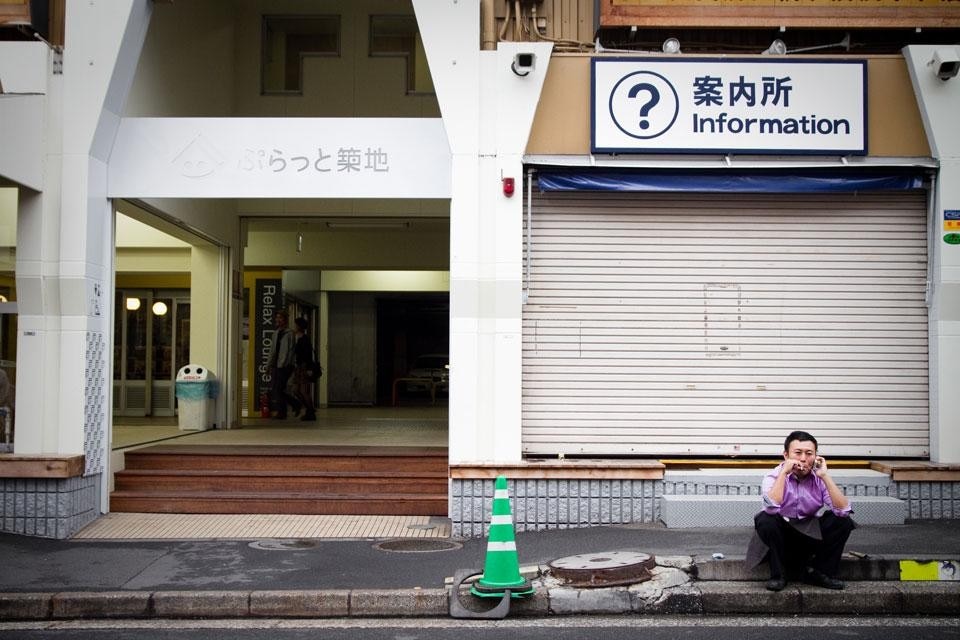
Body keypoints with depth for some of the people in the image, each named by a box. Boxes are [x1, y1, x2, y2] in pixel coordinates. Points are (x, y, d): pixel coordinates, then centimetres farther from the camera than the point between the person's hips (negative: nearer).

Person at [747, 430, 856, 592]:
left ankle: (817, 572, -2)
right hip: (780, 537, -3)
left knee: (843, 521, -18)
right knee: (766, 520, -33)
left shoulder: (819, 479, -5)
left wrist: (825, 476, -23)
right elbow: (771, 507, -35)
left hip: (810, 535, 3)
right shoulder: (774, 477, -13)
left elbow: (843, 510, -19)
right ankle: (778, 575, -13)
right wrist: (784, 472, -30)